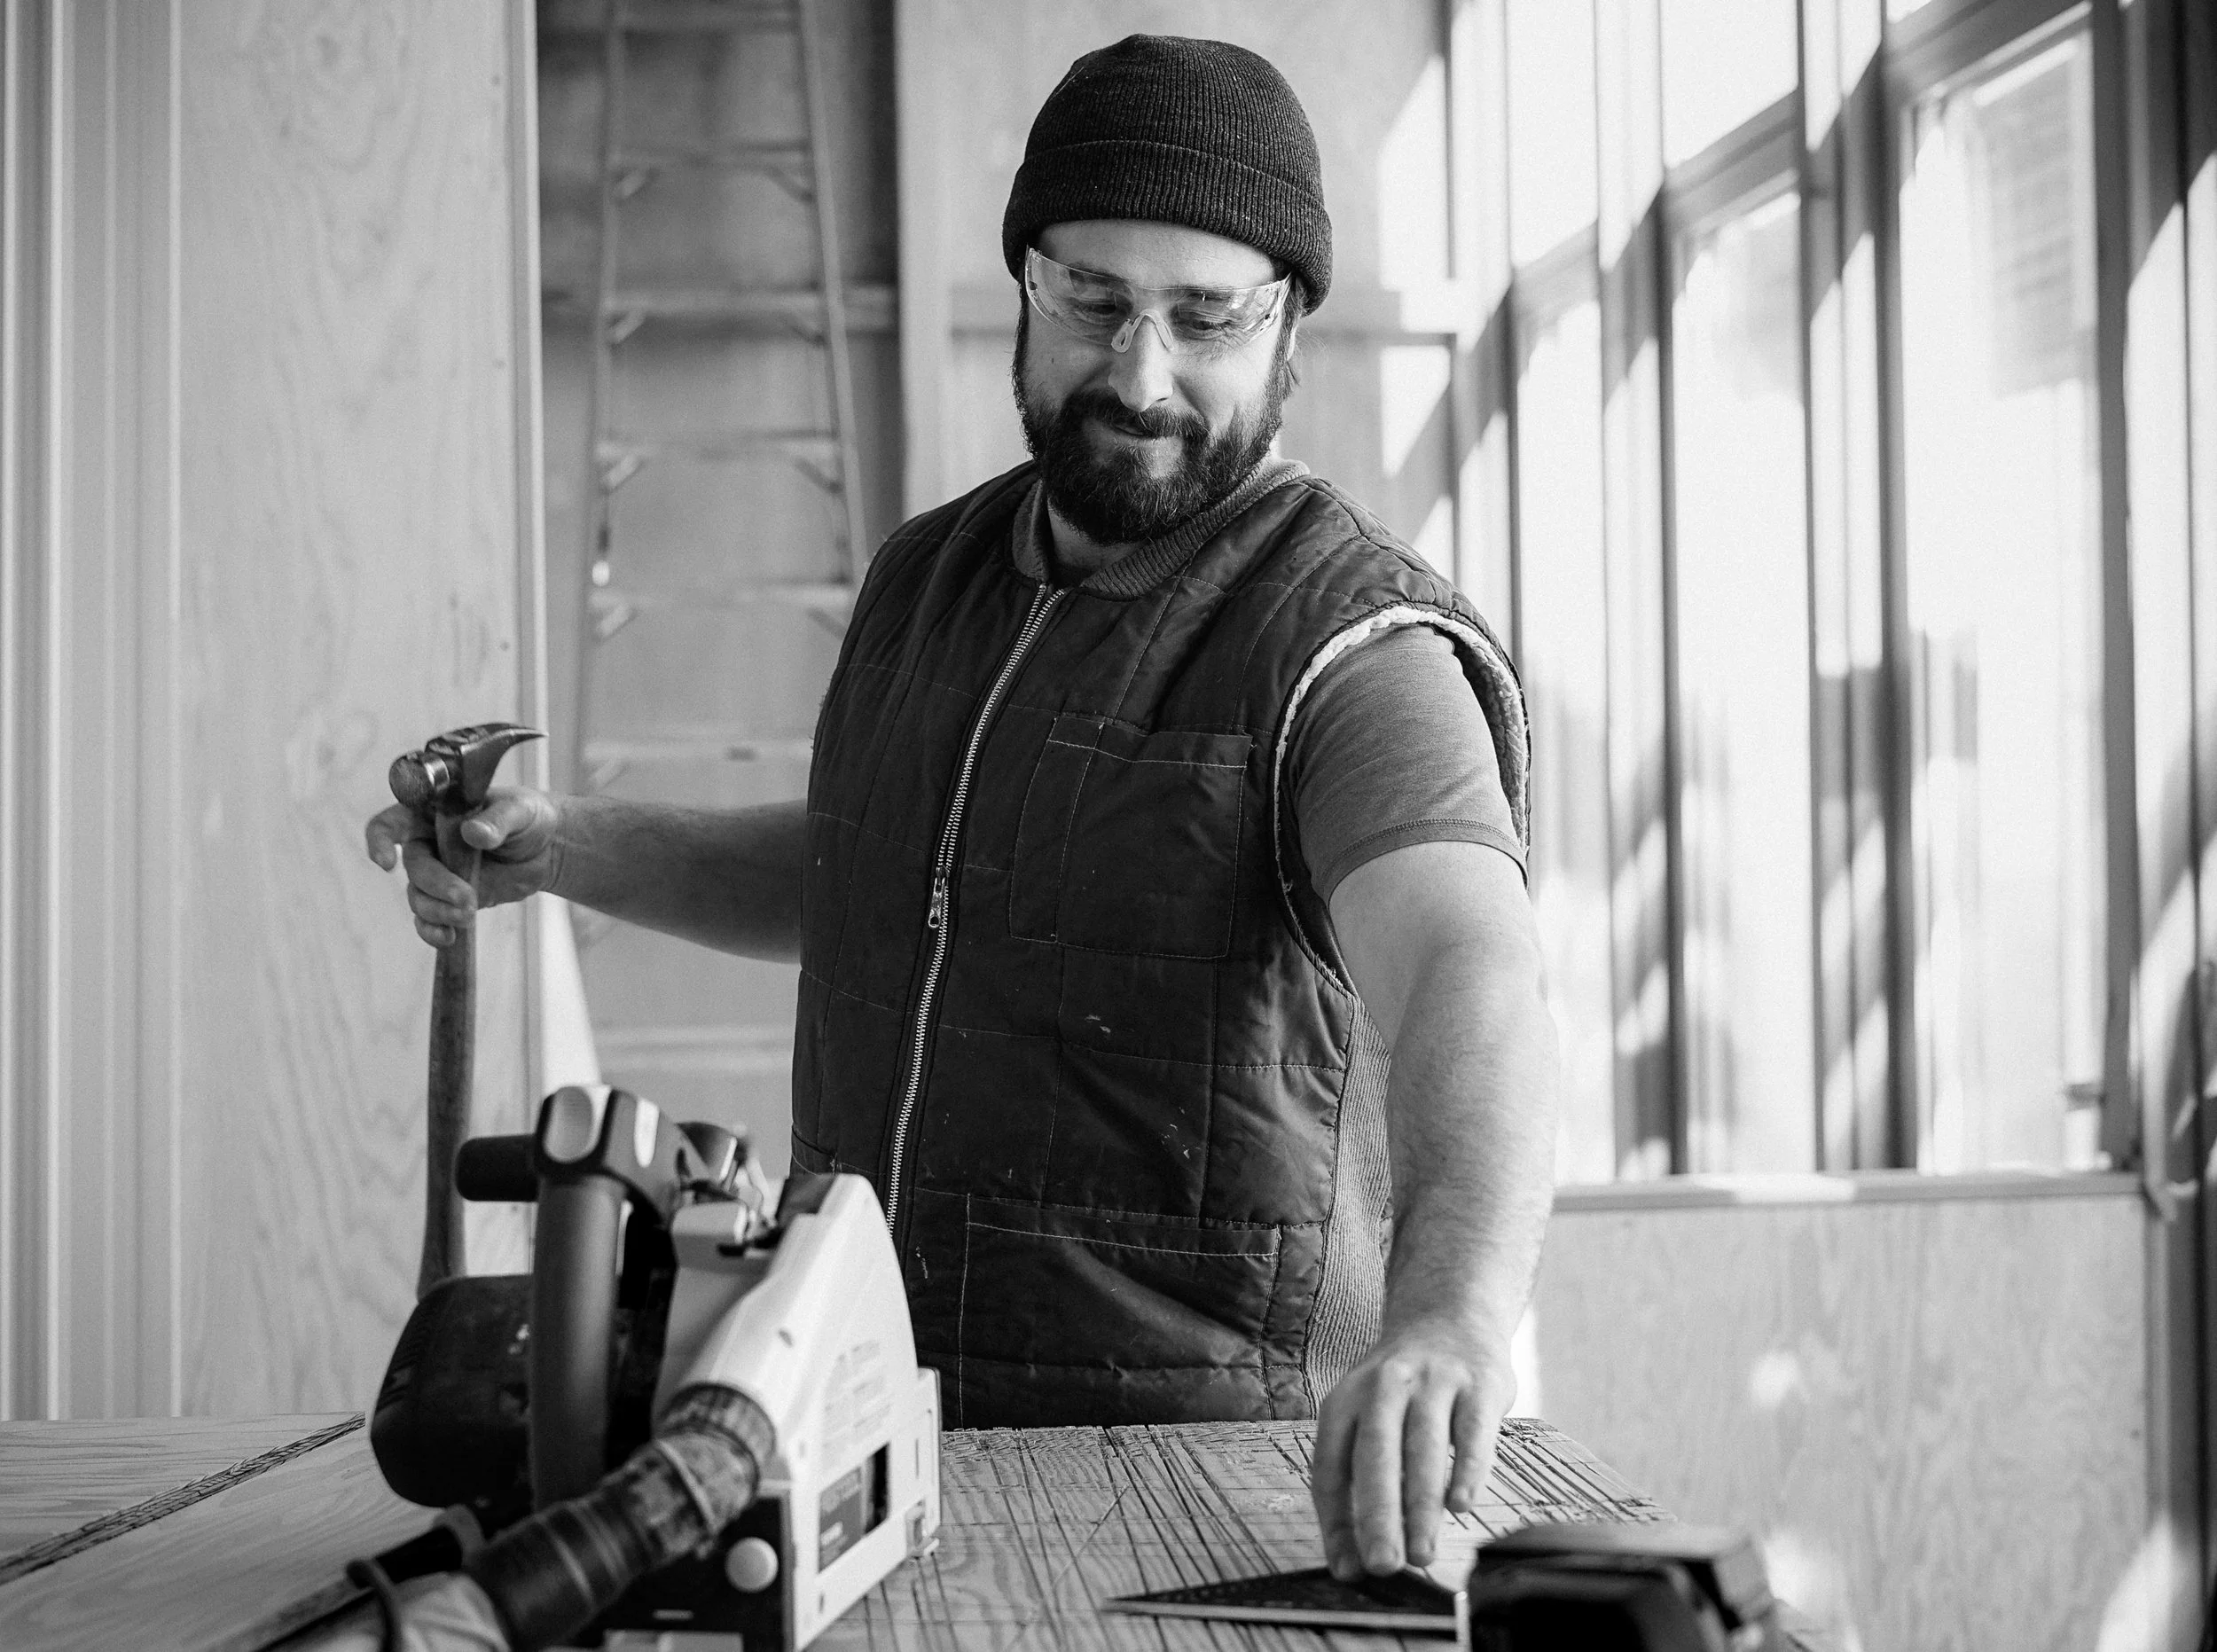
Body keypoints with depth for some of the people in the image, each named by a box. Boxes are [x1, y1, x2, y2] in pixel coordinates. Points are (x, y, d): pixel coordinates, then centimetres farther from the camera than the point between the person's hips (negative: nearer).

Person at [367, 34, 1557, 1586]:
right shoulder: (928, 581, 10)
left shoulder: (1350, 647, -13)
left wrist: (1453, 1313, -51)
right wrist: (566, 847, 13)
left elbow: (1474, 980, -31)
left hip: (1184, 1454, -5)